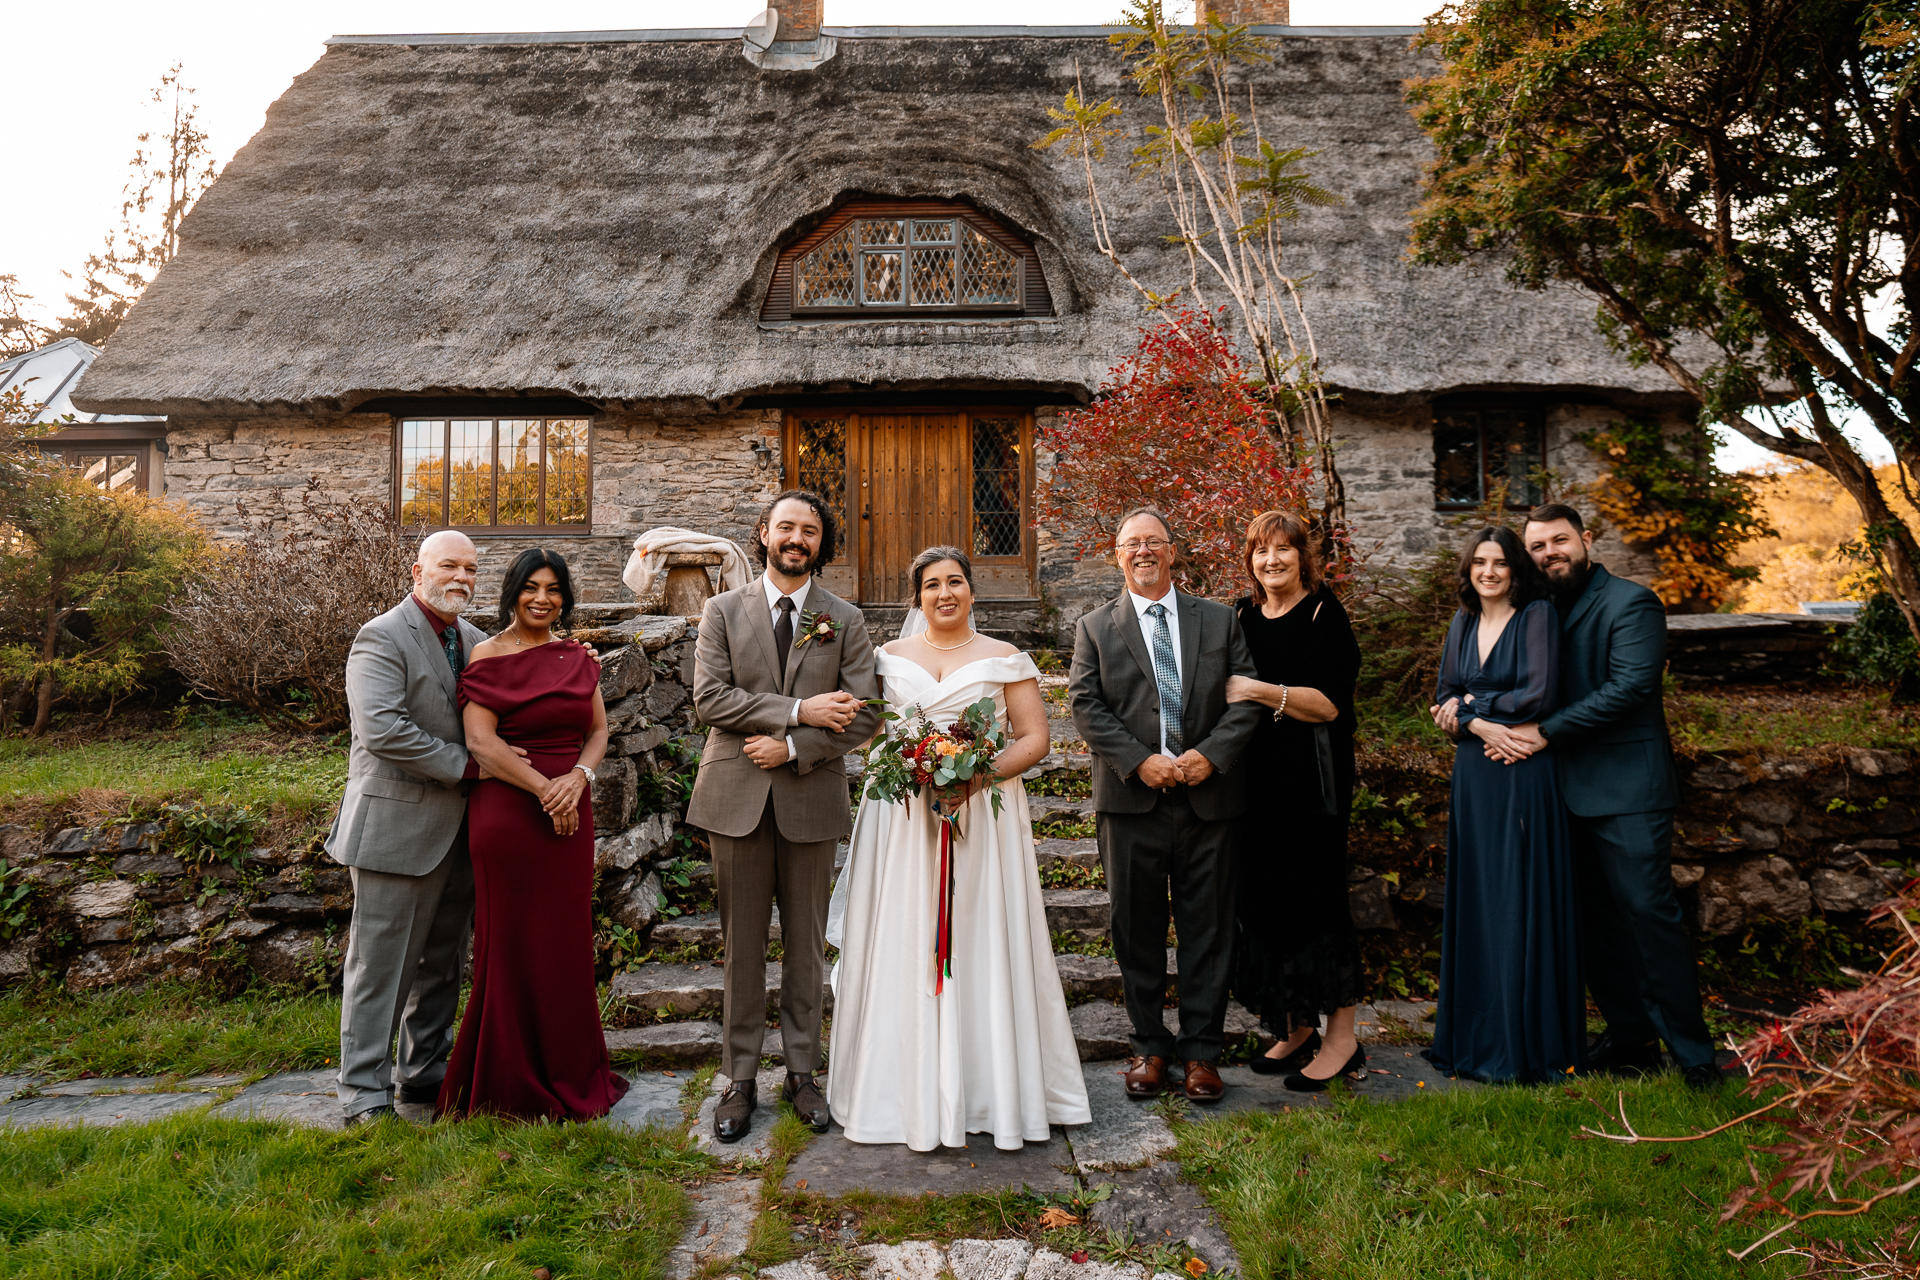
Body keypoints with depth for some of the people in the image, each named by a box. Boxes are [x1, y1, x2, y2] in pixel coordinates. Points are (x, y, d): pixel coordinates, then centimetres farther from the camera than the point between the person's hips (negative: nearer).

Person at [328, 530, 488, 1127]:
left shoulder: (475, 641, 12)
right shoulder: (382, 638, -12)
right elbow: (382, 729, -23)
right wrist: (464, 765, -18)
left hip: (456, 829, 8)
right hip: (397, 826, -7)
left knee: (442, 961, 17)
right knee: (380, 963, 2)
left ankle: (425, 1070, 31)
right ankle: (364, 1094, 14)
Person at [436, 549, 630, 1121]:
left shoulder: (578, 656, 10)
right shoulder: (488, 655, -5)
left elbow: (598, 730, 9)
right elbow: (481, 740, -12)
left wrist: (578, 777, -10)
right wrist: (544, 789, -16)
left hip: (571, 814, 5)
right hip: (508, 812, -4)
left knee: (565, 942, 11)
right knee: (512, 944, 5)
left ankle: (568, 1075, 26)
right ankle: (511, 1085, 20)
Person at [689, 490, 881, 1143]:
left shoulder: (846, 620, 5)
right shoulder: (723, 611, 5)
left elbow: (864, 715, -2)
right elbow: (710, 698, -7)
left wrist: (793, 747, -14)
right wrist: (798, 710, -15)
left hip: (812, 799, 1)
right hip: (738, 797, 0)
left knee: (807, 943, 10)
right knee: (742, 943, 8)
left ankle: (802, 1072, 25)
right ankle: (739, 1079, 21)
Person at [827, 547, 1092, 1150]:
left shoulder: (1005, 659, 6)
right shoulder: (890, 657, 11)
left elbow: (1034, 739, 1)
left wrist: (981, 776, -16)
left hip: (984, 817, -1)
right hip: (903, 818, 2)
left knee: (982, 949, 1)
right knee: (904, 950, 2)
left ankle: (993, 1088, 13)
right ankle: (912, 1090, 15)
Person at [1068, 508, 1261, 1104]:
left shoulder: (1219, 620, 10)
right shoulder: (1095, 628, 6)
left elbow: (1247, 696, 3)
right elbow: (1087, 707, -3)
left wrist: (1211, 754, -12)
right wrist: (1139, 760, -14)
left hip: (1208, 797, 1)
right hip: (1132, 801, 0)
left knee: (1207, 929, 7)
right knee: (1138, 931, 8)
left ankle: (1202, 1049, 21)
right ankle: (1150, 1047, 23)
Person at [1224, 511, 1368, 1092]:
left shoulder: (1324, 614, -6)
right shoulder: (1241, 616, 11)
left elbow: (1328, 703, -14)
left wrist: (1263, 692, -22)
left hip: (1310, 783, -6)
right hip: (1253, 778, 6)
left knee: (1312, 896, -1)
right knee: (1262, 899, 8)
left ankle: (1341, 1038, 14)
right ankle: (1295, 1028, 24)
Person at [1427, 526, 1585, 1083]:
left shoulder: (1538, 615, -5)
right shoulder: (1463, 623, 12)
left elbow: (1539, 694, -14)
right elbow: (1444, 701, 9)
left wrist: (1471, 703, -7)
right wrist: (1481, 725, -10)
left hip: (1524, 774, -6)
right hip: (1473, 776, 6)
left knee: (1522, 905, -1)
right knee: (1476, 903, 9)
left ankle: (1527, 1043, 10)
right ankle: (1477, 1034, 20)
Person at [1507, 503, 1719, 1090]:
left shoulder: (1630, 603, -6)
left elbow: (1628, 687, -17)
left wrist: (1545, 731, -18)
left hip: (1627, 788, -7)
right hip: (1572, 792, 7)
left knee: (1649, 912, -7)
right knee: (1598, 919, 11)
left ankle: (1693, 1053, 4)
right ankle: (1629, 1037, 22)